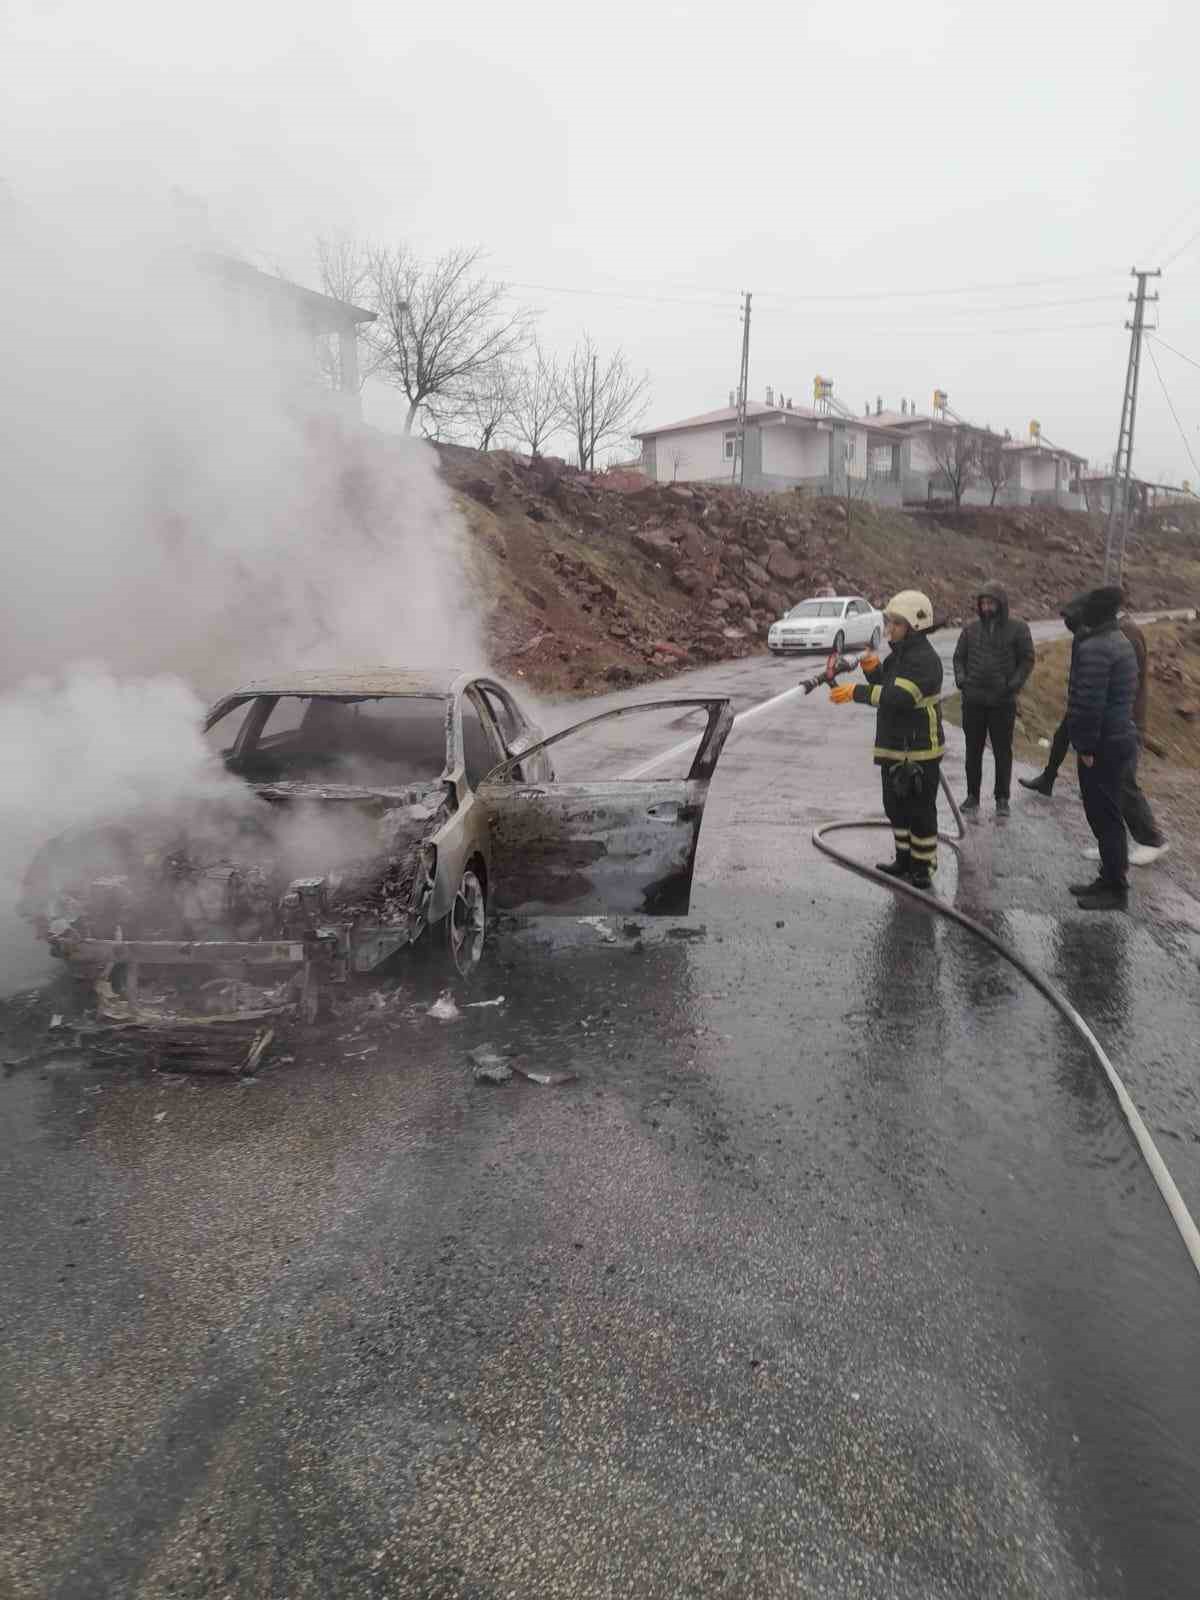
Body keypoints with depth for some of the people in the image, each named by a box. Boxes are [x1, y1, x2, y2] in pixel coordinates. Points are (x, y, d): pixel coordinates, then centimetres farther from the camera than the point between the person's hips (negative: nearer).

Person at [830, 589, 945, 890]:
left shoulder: (925, 659, -19)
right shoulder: (898, 654, 14)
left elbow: (900, 696, -31)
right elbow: (885, 687, 20)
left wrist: (856, 692, -34)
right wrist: (873, 669, 1)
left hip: (919, 752, -10)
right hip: (893, 748, 10)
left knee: (920, 810, 0)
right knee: (896, 807, 19)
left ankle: (923, 867, 12)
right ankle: (905, 858, 34)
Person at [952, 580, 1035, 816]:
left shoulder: (1018, 629, -1)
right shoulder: (971, 629, 6)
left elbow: (1027, 660, 1)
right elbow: (959, 657, 13)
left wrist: (1015, 684, -12)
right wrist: (960, 678, -4)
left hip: (1003, 702, -2)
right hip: (973, 700, 3)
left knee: (1002, 751, 5)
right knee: (973, 750, 10)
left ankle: (1002, 799, 14)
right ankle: (972, 795, 21)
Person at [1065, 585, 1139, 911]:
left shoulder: (1094, 648, -20)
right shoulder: (1120, 641, 14)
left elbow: (1088, 702, -24)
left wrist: (1086, 745, -17)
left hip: (1102, 746, -10)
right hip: (1119, 738, 10)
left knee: (1104, 817, -3)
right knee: (1107, 814, 17)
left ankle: (1115, 890, 4)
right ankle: (1110, 879, 27)